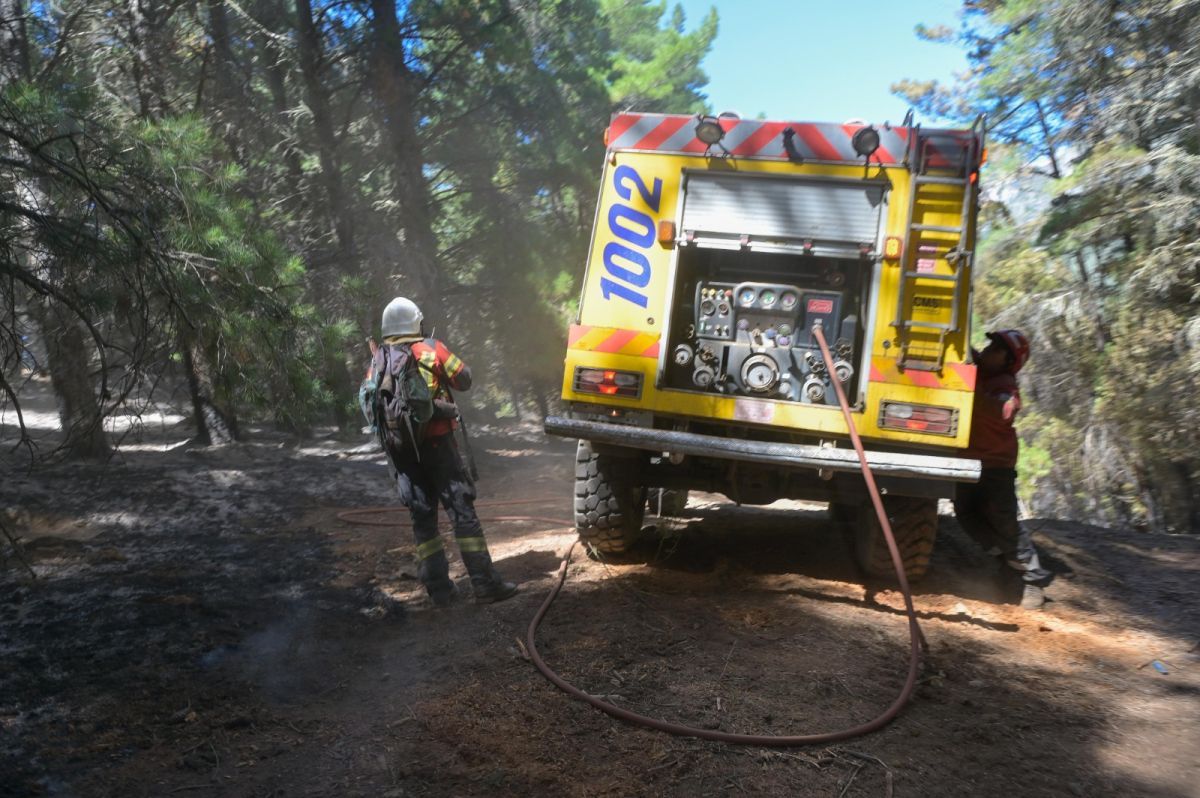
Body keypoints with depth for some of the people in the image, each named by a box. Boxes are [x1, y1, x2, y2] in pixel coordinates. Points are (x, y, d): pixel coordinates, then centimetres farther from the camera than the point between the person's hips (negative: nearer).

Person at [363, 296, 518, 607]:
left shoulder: (379, 360, 7)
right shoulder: (431, 349, -3)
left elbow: (366, 397, -5)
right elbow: (464, 380, 3)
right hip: (436, 443, -4)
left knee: (423, 518, 11)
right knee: (462, 511, -1)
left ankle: (439, 588, 11)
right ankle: (485, 584, -1)